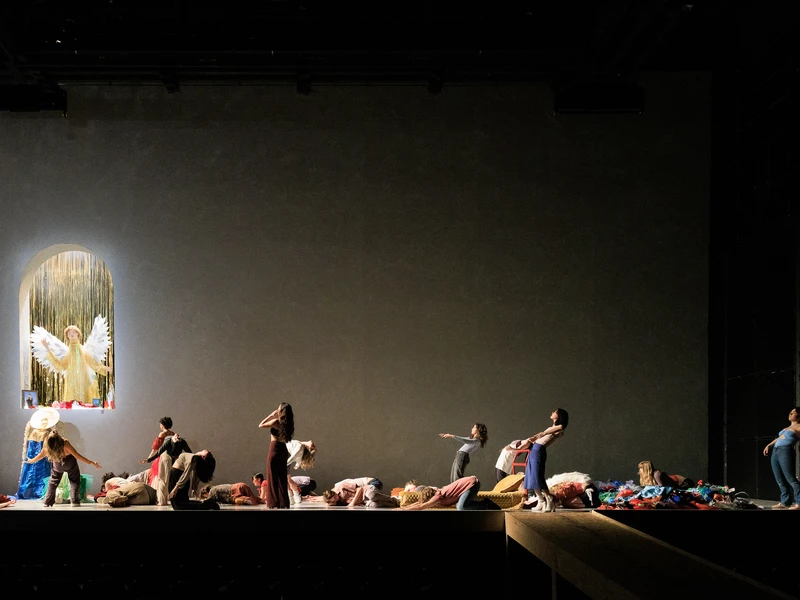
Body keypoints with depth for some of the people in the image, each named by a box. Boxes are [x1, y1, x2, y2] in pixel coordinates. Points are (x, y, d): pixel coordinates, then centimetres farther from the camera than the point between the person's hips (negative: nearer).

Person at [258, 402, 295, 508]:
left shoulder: (276, 421, -15)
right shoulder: (287, 423, 5)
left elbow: (260, 425, -6)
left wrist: (271, 415, -2)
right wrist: (273, 416, 17)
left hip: (275, 450, -7)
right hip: (284, 451, 7)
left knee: (273, 477, 0)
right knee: (282, 478, 11)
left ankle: (274, 503, 0)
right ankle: (284, 503, 12)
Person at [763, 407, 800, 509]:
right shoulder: (787, 428, 26)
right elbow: (779, 438, 33)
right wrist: (768, 445, 28)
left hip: (786, 451, -9)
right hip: (775, 451, 9)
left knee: (791, 479, -12)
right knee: (780, 480, 8)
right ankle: (785, 502, 12)